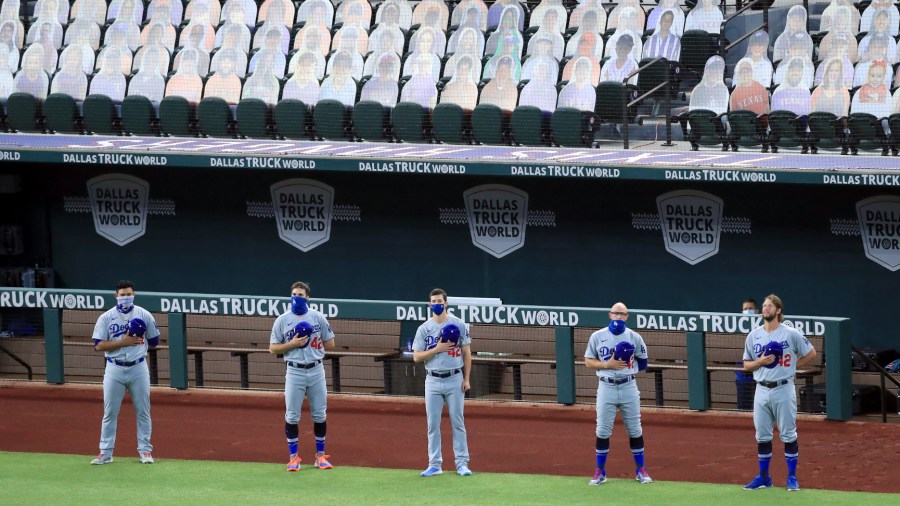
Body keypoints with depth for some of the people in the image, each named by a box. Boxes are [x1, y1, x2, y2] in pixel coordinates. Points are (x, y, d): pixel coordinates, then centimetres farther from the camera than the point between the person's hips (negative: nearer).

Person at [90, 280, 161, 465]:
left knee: (143, 411, 5)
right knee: (110, 412, 1)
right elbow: (99, 345, -8)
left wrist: (137, 342, -7)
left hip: (138, 368, 1)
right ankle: (106, 452, 5)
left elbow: (154, 341, 10)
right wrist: (123, 342, -17)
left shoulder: (144, 315, 3)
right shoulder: (106, 318, -1)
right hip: (115, 369, -1)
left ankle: (145, 450, 14)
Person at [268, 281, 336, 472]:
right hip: (294, 372, -1)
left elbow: (330, 344, 7)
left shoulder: (318, 318, 4)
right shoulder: (282, 320, 1)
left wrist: (312, 342, -5)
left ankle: (320, 456, 15)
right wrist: (292, 344, -13)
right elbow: (273, 348, 1)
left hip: (316, 370, 1)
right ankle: (294, 457, 6)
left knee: (319, 415, 5)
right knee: (292, 416, -2)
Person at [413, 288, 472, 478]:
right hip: (433, 381, 1)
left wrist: (466, 379, -3)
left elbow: (467, 352, 4)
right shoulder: (424, 328, 4)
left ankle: (462, 463, 3)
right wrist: (437, 349, -13)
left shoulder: (459, 325, 1)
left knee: (458, 423, -1)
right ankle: (434, 464, 7)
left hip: (454, 380, -1)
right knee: (433, 424, 2)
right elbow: (416, 357, 1)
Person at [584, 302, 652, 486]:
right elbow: (588, 361, 3)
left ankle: (641, 470, 14)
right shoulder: (597, 336, 1)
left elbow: (643, 362, 9)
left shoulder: (634, 337, 2)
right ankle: (600, 472, 9)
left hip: (628, 387, 0)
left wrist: (631, 363, -12)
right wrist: (607, 364, -13)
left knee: (635, 430, 5)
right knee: (602, 430, 0)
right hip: (606, 387, 0)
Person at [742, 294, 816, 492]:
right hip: (762, 391, 4)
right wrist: (761, 362, -10)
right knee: (762, 436, 8)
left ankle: (792, 477, 7)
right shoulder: (754, 335, 7)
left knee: (788, 435, 0)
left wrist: (792, 366, 0)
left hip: (784, 390, -4)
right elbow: (746, 365, 10)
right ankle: (763, 477, 16)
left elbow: (811, 354, 5)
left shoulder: (791, 334, -4)